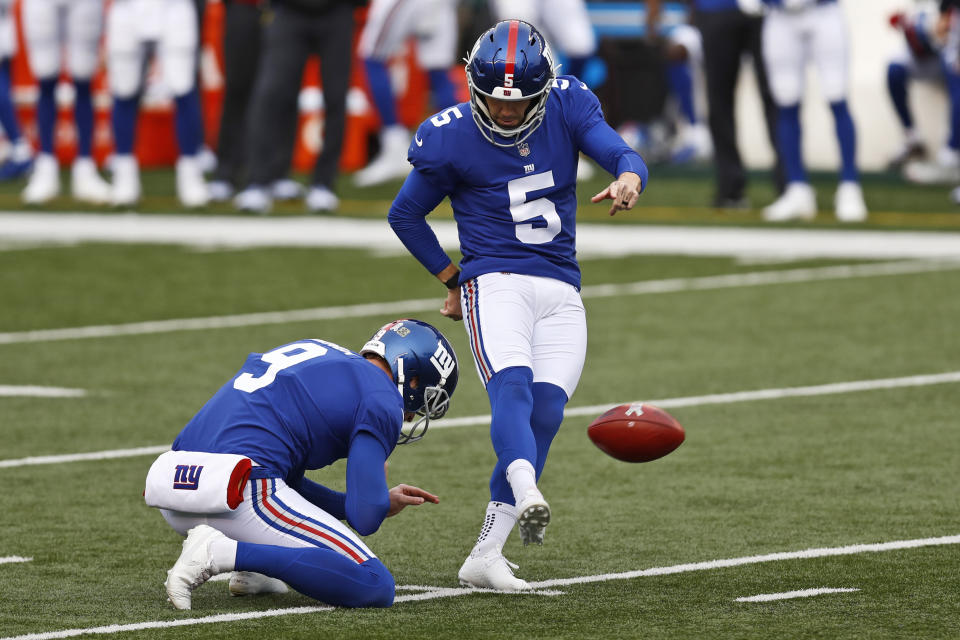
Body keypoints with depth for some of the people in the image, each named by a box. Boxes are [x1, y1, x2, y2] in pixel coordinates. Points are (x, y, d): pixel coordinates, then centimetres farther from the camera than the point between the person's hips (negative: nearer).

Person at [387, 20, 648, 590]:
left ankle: (484, 558, -7)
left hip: (561, 292, 3)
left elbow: (624, 154, -9)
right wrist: (453, 280, 7)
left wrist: (628, 179, -33)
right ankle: (528, 496, -56)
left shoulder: (568, 107, 2)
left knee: (546, 411, -10)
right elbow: (405, 215, 9)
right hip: (495, 282, -3)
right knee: (512, 387, -29)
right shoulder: (451, 138, -4)